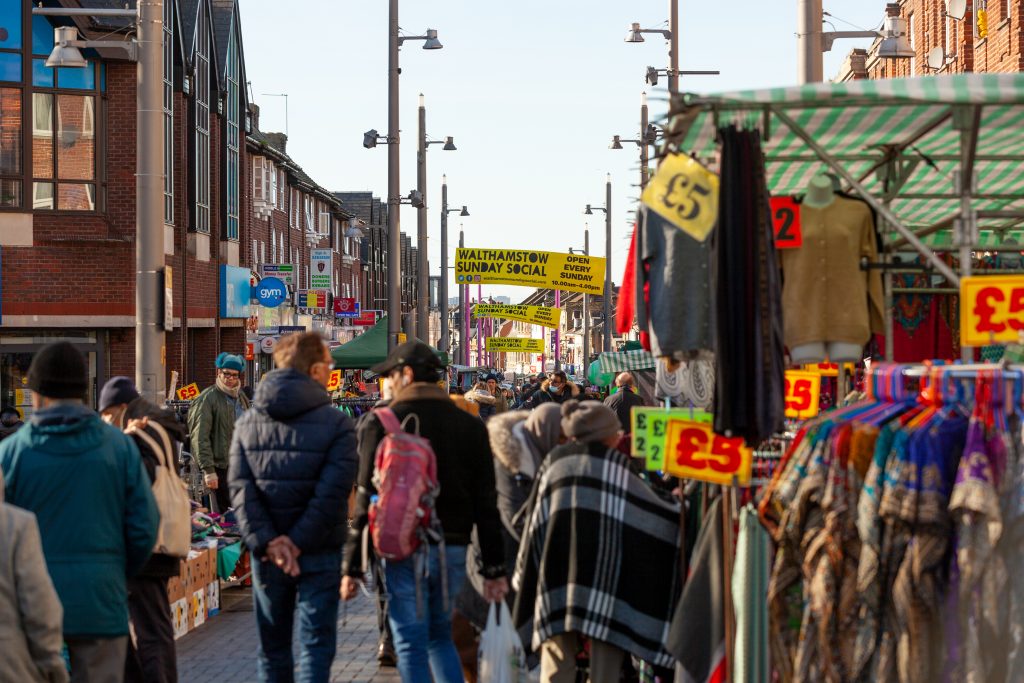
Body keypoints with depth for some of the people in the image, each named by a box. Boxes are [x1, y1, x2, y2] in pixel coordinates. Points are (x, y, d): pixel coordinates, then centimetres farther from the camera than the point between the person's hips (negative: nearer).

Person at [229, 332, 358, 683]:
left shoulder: (247, 422, 4)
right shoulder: (336, 423, -9)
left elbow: (240, 487, -7)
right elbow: (332, 492, -18)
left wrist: (267, 542, -12)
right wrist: (297, 542, -14)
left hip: (267, 556, 4)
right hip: (320, 554, -3)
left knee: (273, 645, 14)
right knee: (316, 643, 1)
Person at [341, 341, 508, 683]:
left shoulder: (381, 424, -6)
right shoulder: (470, 426, 6)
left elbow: (367, 500, -7)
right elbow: (486, 503, 5)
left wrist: (352, 566, -2)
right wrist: (494, 567, 8)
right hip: (452, 549, 4)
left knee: (411, 644, 3)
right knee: (440, 636, 19)